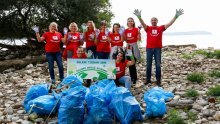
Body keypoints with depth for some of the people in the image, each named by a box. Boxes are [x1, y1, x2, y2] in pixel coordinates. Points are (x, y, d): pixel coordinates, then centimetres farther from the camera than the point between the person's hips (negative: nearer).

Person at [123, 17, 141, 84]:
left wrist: (139, 32, -20)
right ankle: (132, 77, 16)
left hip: (134, 46, -5)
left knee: (133, 63, -10)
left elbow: (139, 39, -8)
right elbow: (125, 39, 10)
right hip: (128, 46, 5)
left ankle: (134, 78, -3)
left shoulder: (136, 29, -4)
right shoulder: (126, 30, 10)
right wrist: (123, 33, -2)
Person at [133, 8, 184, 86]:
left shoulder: (161, 28, 6)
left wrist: (176, 16, -13)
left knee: (158, 65, 2)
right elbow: (142, 23, -13)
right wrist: (139, 17, -32)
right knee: (148, 64, 7)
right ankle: (148, 79, 17)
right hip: (149, 48, 0)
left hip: (158, 48, 0)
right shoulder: (148, 28, 5)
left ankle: (158, 80, 10)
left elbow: (170, 23, -2)